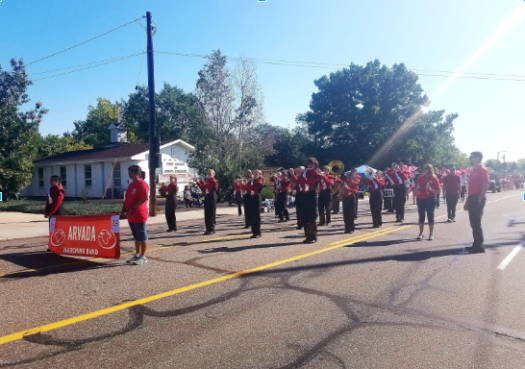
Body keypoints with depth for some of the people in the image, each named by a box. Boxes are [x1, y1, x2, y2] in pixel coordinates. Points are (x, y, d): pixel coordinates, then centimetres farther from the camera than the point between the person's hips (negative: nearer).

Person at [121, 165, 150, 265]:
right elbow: (127, 198, 21)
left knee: (142, 237, 0)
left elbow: (143, 199, -21)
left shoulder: (142, 184, -14)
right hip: (131, 216, 9)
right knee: (136, 237, 16)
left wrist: (131, 209, -20)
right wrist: (124, 209, 8)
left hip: (139, 215, -9)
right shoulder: (131, 185, 16)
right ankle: (137, 255, 24)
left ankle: (143, 257, 6)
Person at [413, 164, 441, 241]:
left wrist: (431, 189, -21)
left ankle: (431, 234, 13)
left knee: (430, 217, 4)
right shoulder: (420, 178, 4)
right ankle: (421, 233, 16)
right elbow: (416, 188, 13)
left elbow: (438, 191, -5)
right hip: (420, 200, 3)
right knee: (421, 217, 8)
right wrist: (416, 191, -8)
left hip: (430, 200, -3)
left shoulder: (434, 179, -5)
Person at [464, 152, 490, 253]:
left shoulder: (483, 170, -10)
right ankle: (476, 244, 18)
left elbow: (485, 186, -17)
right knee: (473, 223, 11)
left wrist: (479, 199, -21)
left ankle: (480, 246, -2)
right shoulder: (473, 171, 17)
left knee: (476, 223, -8)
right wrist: (467, 201, 17)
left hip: (478, 199, -9)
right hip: (472, 199, 9)